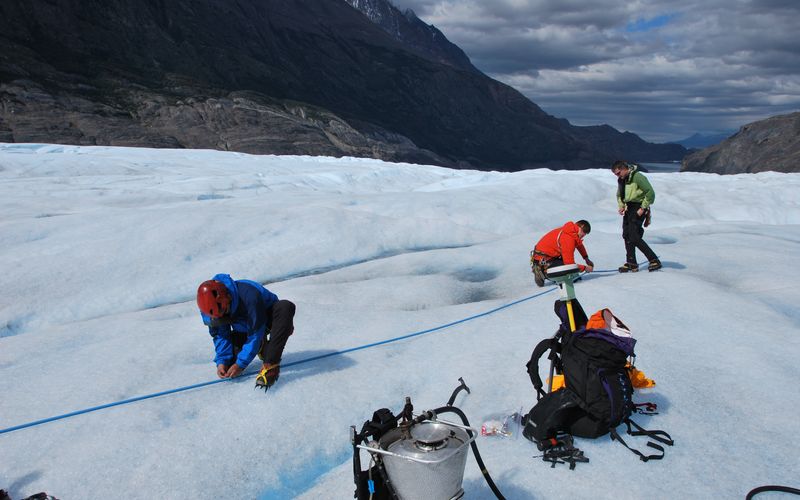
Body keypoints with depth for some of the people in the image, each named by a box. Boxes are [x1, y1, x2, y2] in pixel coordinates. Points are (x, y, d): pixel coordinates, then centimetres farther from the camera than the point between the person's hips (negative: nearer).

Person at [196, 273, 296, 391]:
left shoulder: (248, 296, -40)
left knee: (286, 307, -39)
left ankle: (270, 365, -39)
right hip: (243, 329, 5)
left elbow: (256, 334, -32)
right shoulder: (210, 307, -23)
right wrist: (221, 361, -22)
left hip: (268, 318, -5)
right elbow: (220, 335, -10)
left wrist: (241, 364, -30)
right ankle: (261, 346, 14)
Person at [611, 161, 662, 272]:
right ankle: (631, 263, 12)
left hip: (638, 209, -8)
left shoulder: (637, 177, -16)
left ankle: (654, 260, -9)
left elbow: (650, 193, -17)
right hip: (628, 208, 8)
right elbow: (619, 195, 24)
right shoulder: (621, 179, 10)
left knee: (634, 237, -15)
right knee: (627, 236, 5)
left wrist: (643, 208, -17)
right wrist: (620, 206, 7)